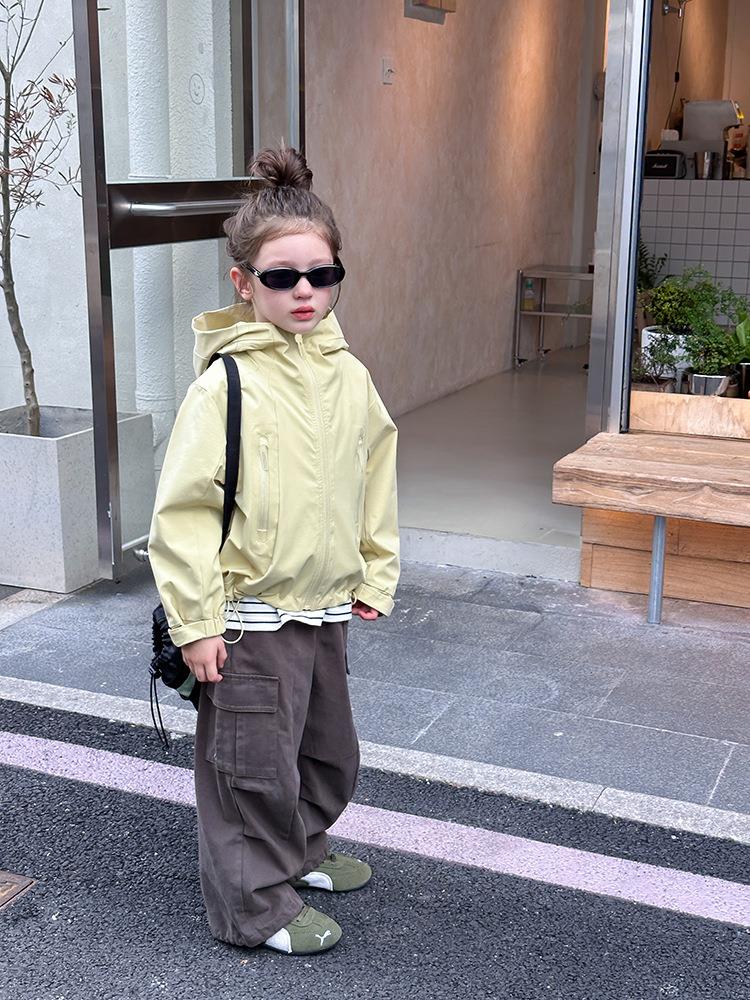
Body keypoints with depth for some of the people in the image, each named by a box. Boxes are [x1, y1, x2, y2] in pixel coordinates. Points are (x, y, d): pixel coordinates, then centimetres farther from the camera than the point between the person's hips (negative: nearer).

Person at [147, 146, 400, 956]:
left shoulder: (347, 375, 0)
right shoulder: (226, 385, -18)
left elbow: (374, 478, 11)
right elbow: (182, 508, -17)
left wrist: (374, 578, 12)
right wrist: (195, 624, -16)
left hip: (325, 608, 7)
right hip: (251, 620, -6)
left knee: (329, 750, 23)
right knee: (254, 765, 7)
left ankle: (302, 850, 47)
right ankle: (258, 904, 27)